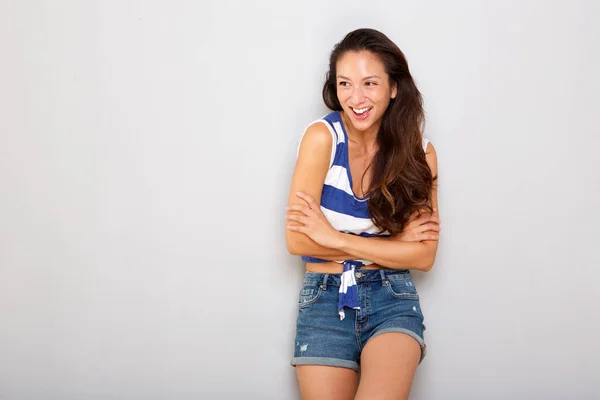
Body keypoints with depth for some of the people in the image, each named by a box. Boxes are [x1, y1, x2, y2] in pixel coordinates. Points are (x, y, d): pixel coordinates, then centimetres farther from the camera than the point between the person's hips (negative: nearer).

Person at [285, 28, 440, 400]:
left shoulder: (419, 151, -2)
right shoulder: (322, 137, -9)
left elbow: (423, 256, -6)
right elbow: (297, 240, -13)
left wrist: (335, 238, -14)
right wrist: (394, 242, -11)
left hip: (392, 299, 0)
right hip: (325, 299, 0)